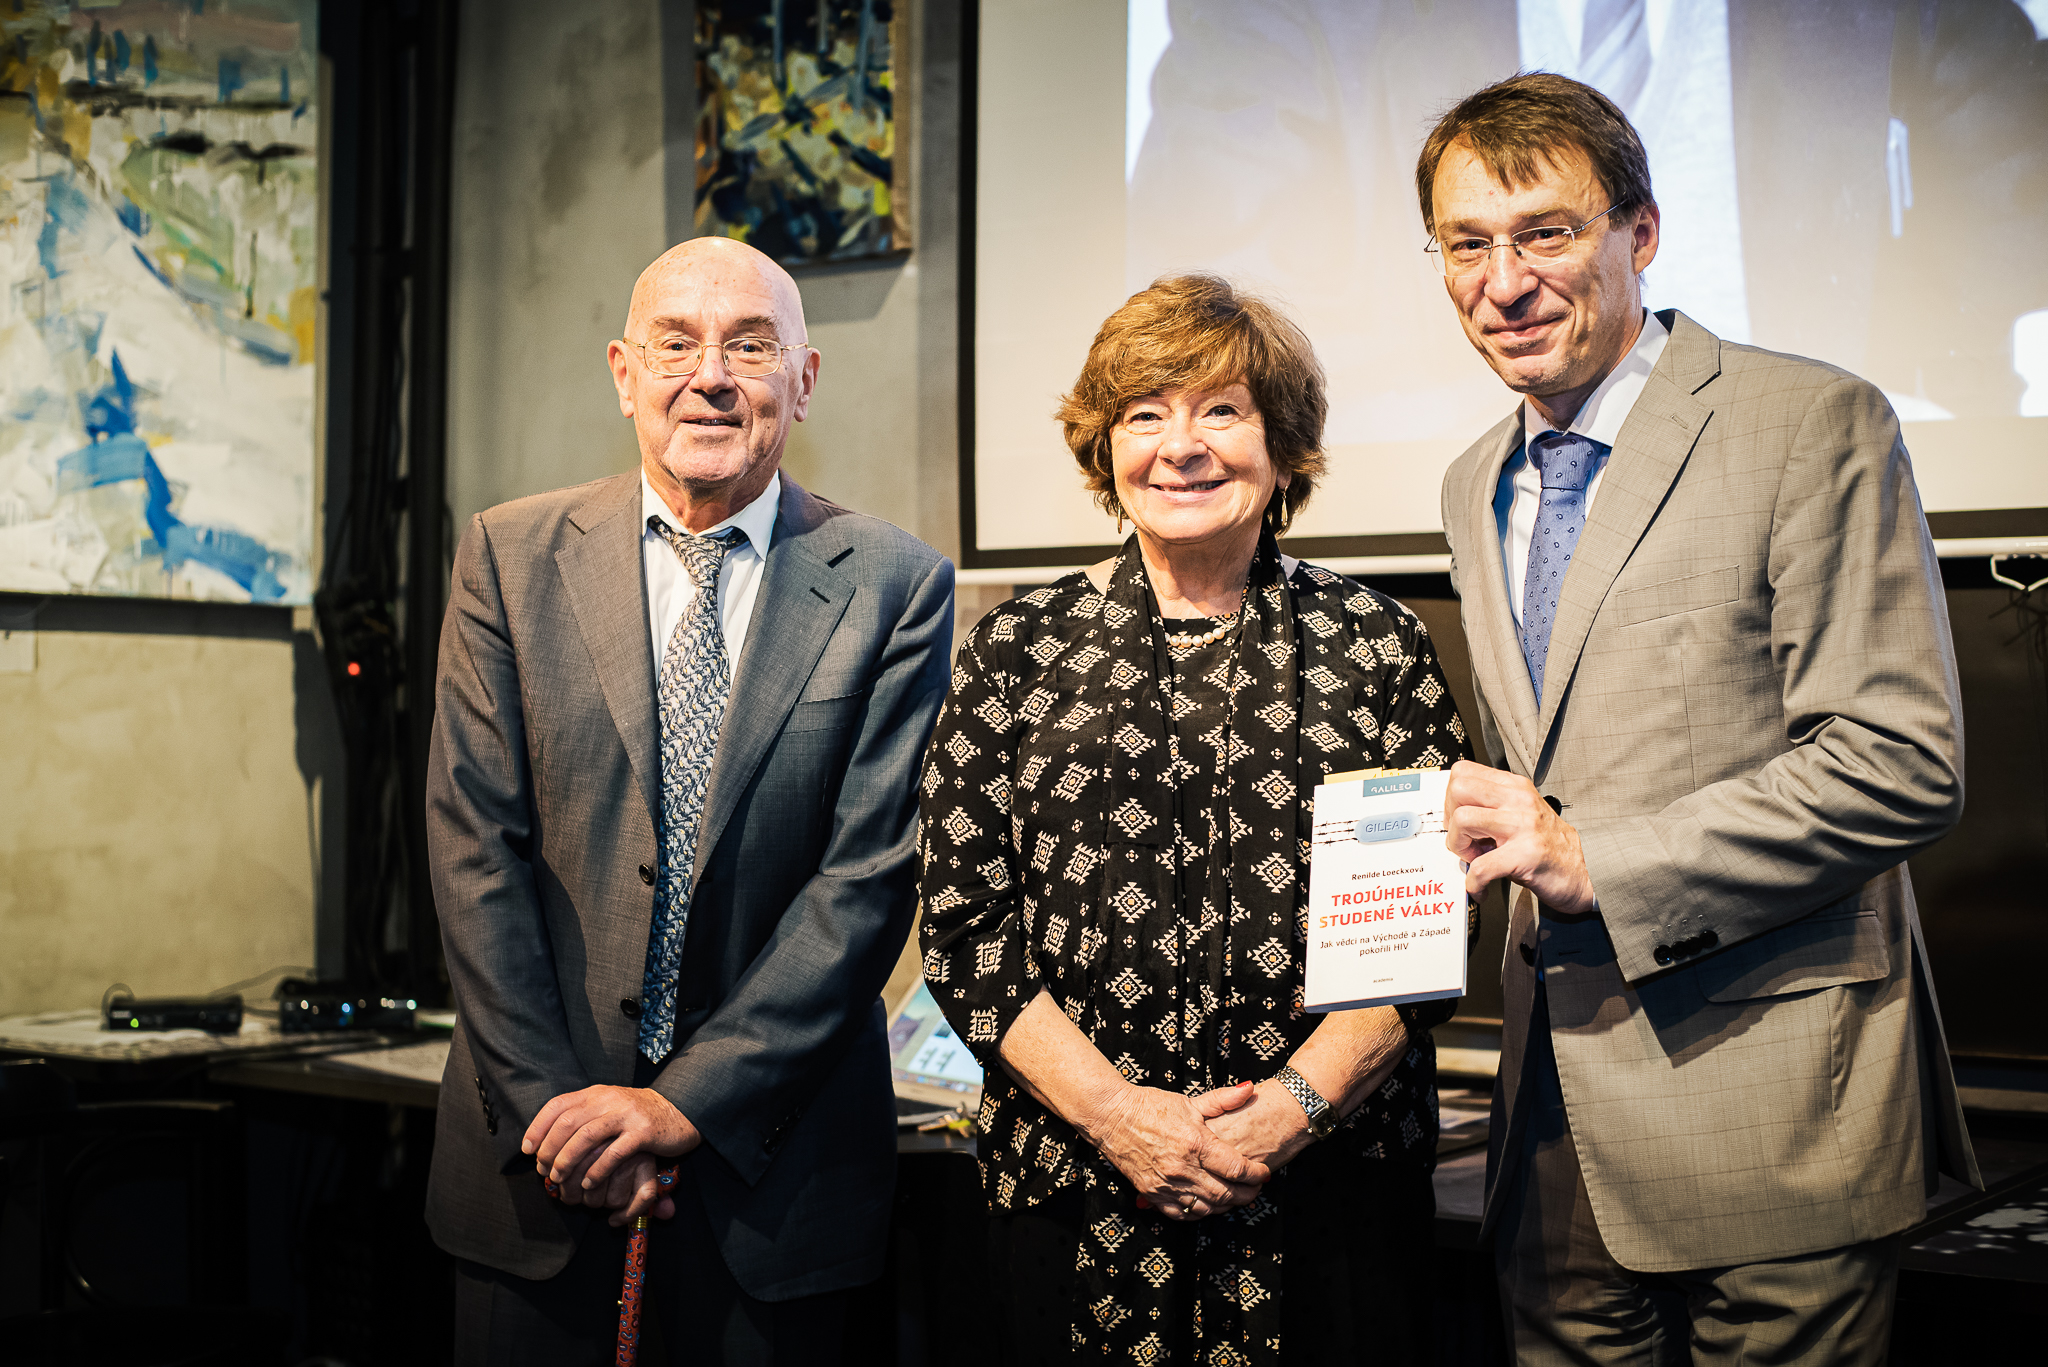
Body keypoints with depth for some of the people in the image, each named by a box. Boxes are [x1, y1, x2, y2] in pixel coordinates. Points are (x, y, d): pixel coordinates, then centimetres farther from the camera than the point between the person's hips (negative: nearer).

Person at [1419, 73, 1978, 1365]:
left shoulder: (1813, 424, -10)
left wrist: (1597, 861, -19)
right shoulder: (1476, 488, 13)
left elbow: (1901, 764, -16)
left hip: (1771, 1114, -6)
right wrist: (1498, 834, 2)